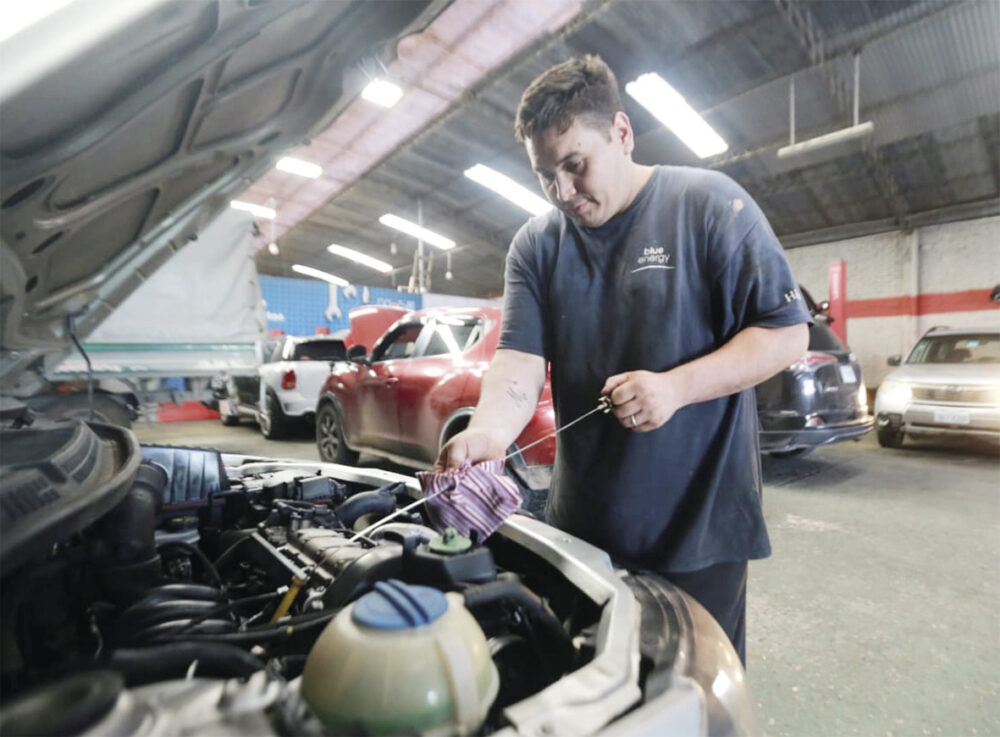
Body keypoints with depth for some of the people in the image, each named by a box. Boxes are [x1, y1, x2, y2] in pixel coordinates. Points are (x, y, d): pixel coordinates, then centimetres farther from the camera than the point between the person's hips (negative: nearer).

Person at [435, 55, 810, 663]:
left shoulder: (709, 204, -6)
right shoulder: (535, 245, 4)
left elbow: (787, 332, -8)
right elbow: (520, 362, -6)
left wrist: (674, 388, -22)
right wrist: (488, 433, -26)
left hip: (699, 522, -3)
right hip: (583, 523, 4)